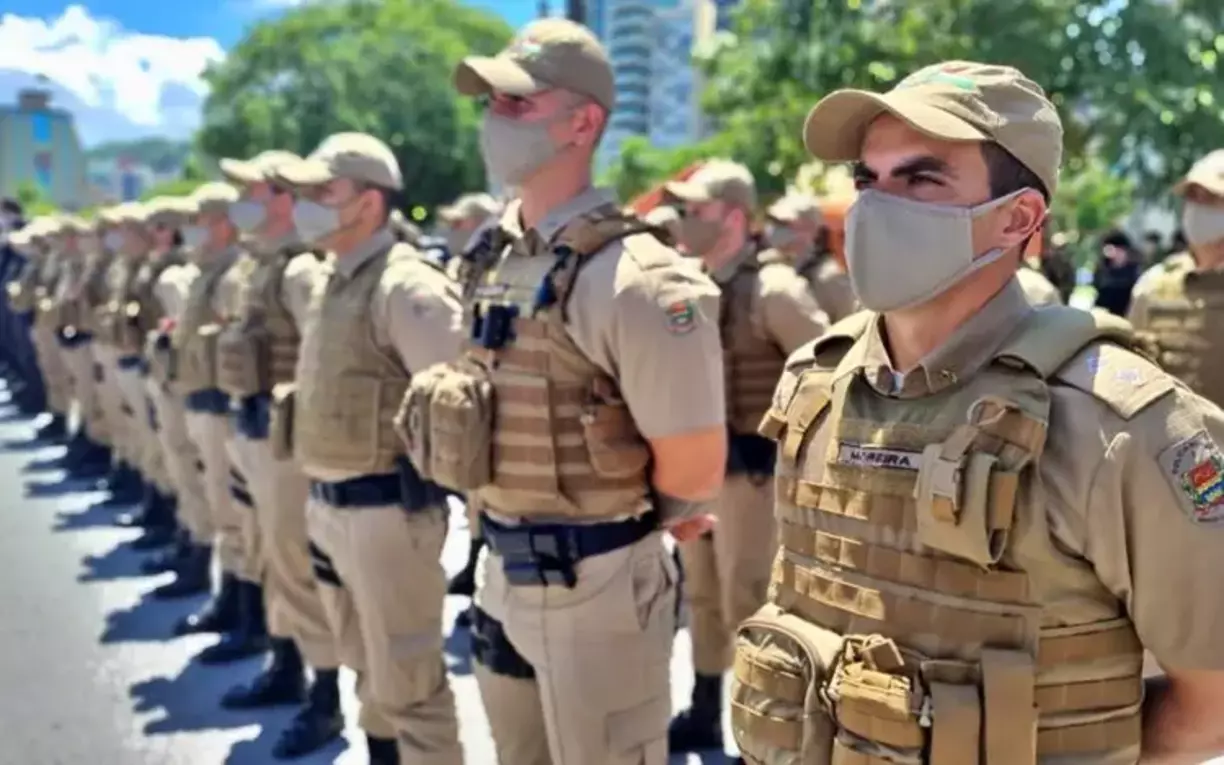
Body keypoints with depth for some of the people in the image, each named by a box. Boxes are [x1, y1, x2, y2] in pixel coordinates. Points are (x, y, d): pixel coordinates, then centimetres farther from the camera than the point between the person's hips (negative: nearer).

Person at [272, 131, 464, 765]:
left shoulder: (405, 287, -18)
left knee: (406, 683, 2)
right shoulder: (336, 283, 11)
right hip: (328, 506, 9)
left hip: (385, 510, -9)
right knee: (367, 667, 21)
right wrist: (321, 494, 18)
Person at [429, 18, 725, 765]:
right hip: (505, 568, 8)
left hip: (596, 581, -8)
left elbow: (698, 463, -20)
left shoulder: (629, 278, -22)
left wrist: (630, 513, -2)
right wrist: (510, 534, 12)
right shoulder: (496, 259, 5)